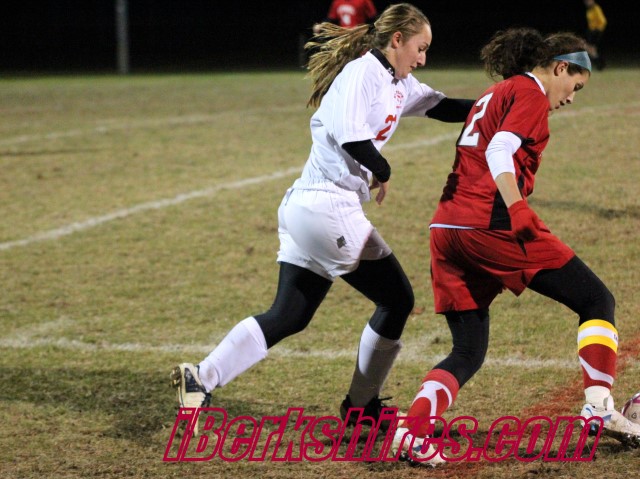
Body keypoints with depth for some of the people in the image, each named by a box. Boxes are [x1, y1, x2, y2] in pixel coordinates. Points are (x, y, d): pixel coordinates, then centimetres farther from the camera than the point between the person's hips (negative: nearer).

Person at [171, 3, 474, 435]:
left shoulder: (399, 85, 19)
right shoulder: (362, 71, -11)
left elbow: (442, 107, 24)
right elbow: (351, 137, -23)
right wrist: (383, 171, -8)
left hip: (305, 206, 10)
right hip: (329, 206, -10)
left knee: (287, 318, 7)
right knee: (397, 299, 5)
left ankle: (201, 378, -4)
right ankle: (362, 405, 16)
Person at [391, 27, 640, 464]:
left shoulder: (494, 95, 27)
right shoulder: (530, 93, 0)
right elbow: (500, 153, -15)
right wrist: (517, 210, -25)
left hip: (446, 227, 8)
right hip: (492, 222, -8)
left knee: (468, 352, 12)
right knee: (598, 301, 4)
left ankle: (414, 429, -8)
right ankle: (599, 403, -8)